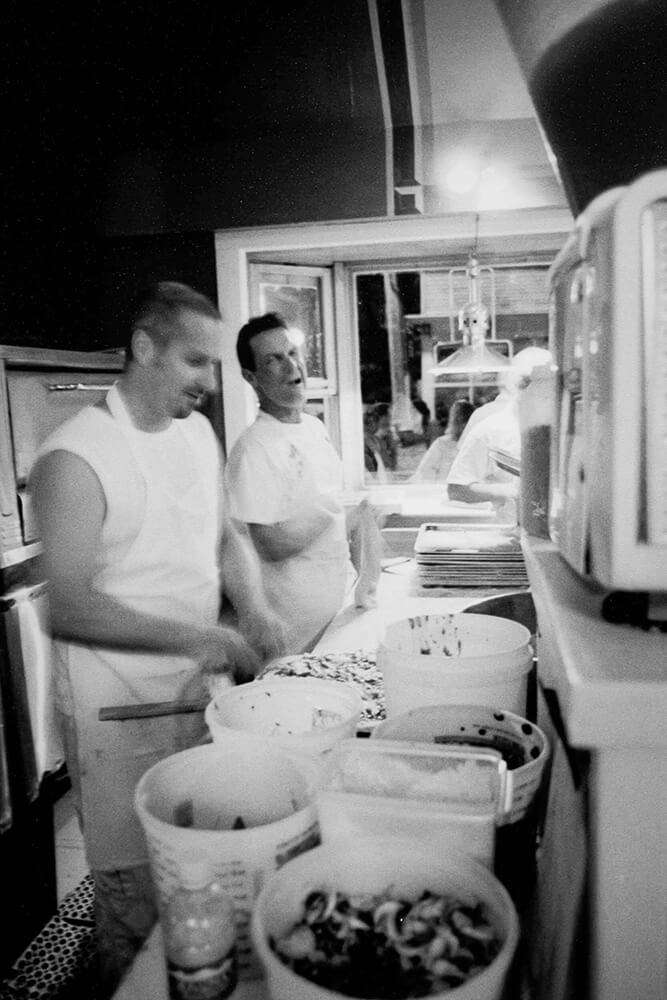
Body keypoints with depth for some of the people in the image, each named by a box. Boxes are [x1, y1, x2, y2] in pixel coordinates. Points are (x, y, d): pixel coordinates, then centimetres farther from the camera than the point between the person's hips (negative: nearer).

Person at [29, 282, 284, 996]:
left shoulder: (199, 433, 4)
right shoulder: (74, 459, -18)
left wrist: (254, 605, -4)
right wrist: (197, 635, -25)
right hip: (120, 713, -6)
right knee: (138, 895, 10)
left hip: (202, 692, 7)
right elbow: (68, 607, -21)